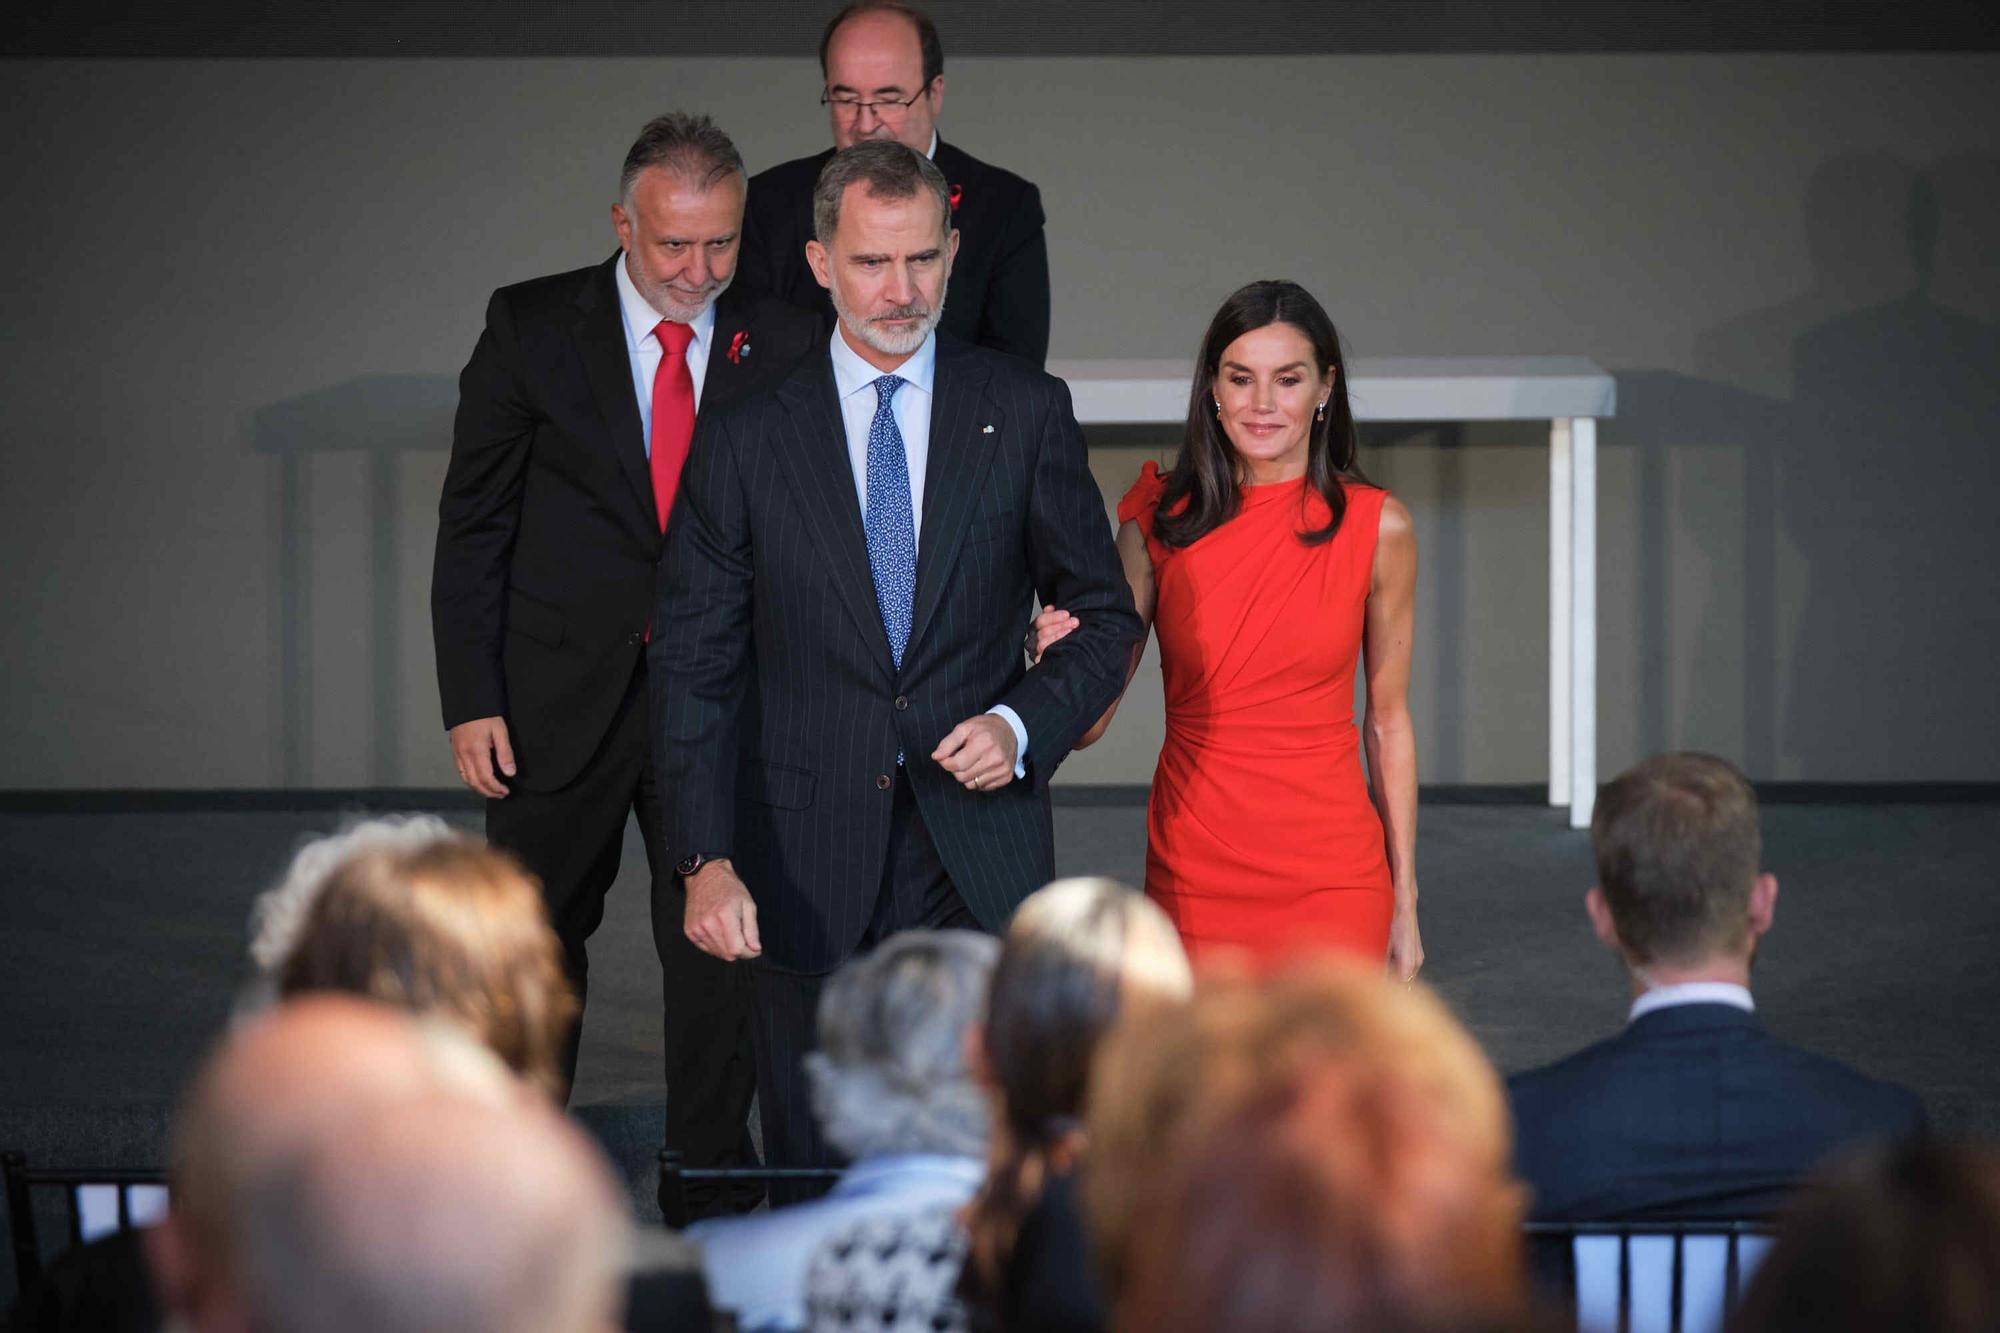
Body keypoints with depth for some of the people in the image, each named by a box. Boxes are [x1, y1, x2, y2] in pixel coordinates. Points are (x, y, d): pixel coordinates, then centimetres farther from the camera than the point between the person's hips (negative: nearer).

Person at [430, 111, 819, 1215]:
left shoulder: (782, 346, 0)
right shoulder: (532, 328, -4)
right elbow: (473, 527, -1)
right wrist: (471, 699, -7)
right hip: (559, 697, 0)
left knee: (717, 942, 3)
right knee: (537, 940, 13)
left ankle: (712, 1169, 16)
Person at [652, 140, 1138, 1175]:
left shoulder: (1025, 414, 3)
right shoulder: (745, 440, 2)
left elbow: (1103, 615, 10)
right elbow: (694, 667, 1)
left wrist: (1025, 726, -9)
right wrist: (707, 859, -10)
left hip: (981, 864, 0)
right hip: (809, 874, 0)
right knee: (816, 1182, 6)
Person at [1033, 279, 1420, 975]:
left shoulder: (1376, 526, -1)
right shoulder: (1159, 518, 0)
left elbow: (1387, 721, 6)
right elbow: (1088, 720, 2)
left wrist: (1404, 900, 8)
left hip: (1330, 876, -1)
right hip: (1193, 871, 1)